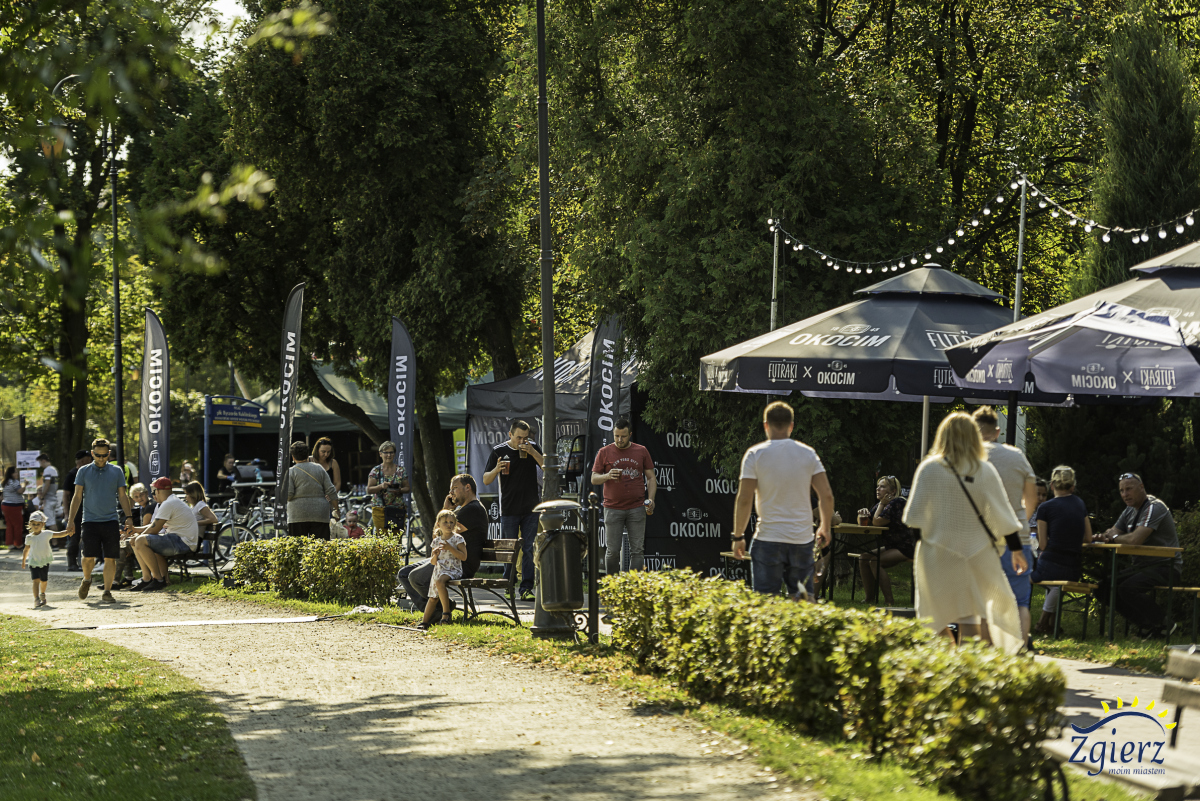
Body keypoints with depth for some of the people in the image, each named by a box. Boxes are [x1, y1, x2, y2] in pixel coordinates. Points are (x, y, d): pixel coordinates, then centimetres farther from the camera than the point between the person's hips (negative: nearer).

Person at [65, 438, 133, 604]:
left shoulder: (117, 472, 8)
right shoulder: (84, 472, 5)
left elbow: (122, 496, 11)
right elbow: (77, 497, 7)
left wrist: (128, 518, 2)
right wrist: (71, 520, 1)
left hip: (111, 520, 1)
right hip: (90, 520, -1)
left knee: (110, 558, -4)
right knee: (89, 557, -6)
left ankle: (107, 592, 3)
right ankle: (87, 580, 23)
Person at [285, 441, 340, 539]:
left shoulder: (290, 472, 0)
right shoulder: (319, 469, 9)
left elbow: (288, 495, -8)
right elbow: (331, 492, 6)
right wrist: (336, 509, 15)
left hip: (298, 516, -2)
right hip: (319, 516, 2)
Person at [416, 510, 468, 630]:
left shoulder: (457, 539, -2)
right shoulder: (437, 541, 12)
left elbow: (463, 556, -10)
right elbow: (433, 562, 15)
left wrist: (450, 548, -18)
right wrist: (435, 555, -8)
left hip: (453, 570, -6)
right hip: (439, 570, 6)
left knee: (440, 582, -34)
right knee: (433, 597, 5)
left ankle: (446, 613, -28)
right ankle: (425, 621, 12)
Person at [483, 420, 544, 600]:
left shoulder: (533, 448, 5)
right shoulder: (499, 451, 1)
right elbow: (486, 480, 3)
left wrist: (533, 453, -16)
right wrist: (496, 470, -19)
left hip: (531, 509, 1)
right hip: (509, 509, -1)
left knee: (529, 549, -3)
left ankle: (526, 588, -2)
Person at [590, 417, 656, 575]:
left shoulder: (641, 451, 9)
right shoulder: (604, 453, 5)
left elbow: (651, 478, 12)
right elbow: (594, 478, 5)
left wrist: (650, 499, -2)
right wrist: (607, 476, -16)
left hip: (636, 508, 1)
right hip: (613, 508, -1)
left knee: (637, 550, -1)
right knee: (613, 551, -1)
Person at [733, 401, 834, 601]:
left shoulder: (755, 454, -4)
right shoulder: (808, 453, 3)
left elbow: (744, 500, -8)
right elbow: (826, 496, 1)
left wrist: (738, 536, 2)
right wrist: (825, 528, 17)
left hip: (768, 539, -2)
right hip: (802, 539, 2)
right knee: (802, 597, 12)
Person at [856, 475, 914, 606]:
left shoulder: (897, 503, -15)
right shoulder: (880, 504, 13)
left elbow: (876, 522, -22)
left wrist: (882, 504, -10)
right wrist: (863, 514, -8)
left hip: (905, 549, -10)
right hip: (891, 546, 10)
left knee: (875, 562, -24)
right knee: (863, 558, 0)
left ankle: (890, 601, -24)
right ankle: (869, 597, -1)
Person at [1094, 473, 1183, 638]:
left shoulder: (1154, 508, -17)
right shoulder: (1130, 511, 14)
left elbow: (1136, 539, -29)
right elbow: (1113, 533, 14)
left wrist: (1114, 537, -10)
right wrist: (1105, 536, -12)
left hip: (1165, 567, -10)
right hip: (1142, 566, 10)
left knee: (1128, 588, -31)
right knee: (1105, 587, -3)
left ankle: (1163, 624, -13)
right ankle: (1146, 626, 0)